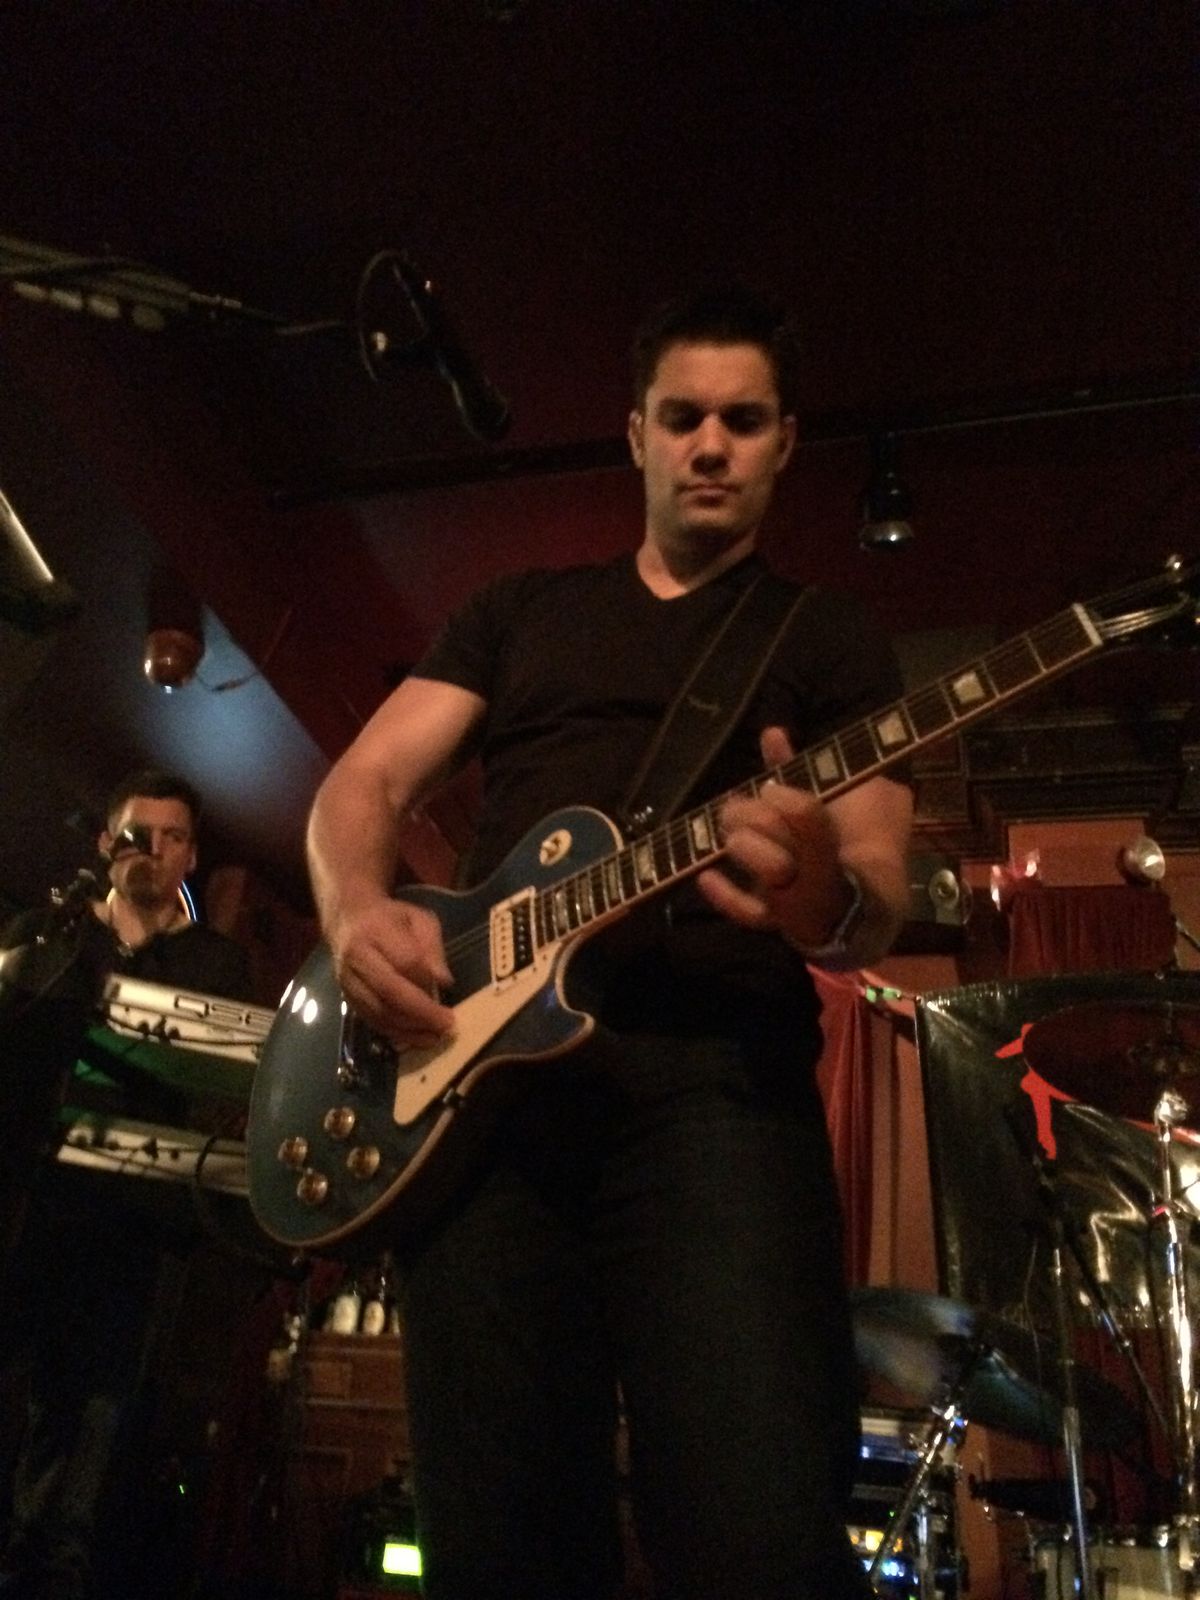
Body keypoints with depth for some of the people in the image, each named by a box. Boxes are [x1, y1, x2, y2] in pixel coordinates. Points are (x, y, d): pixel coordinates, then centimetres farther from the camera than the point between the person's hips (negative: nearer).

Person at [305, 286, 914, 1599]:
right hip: (477, 1066, 3)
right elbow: (361, 784, 16)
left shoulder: (831, 639, 16)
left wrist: (824, 900, -20)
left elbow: (876, 899, 5)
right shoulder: (522, 609, 23)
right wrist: (358, 911, -7)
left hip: (717, 1076, -2)